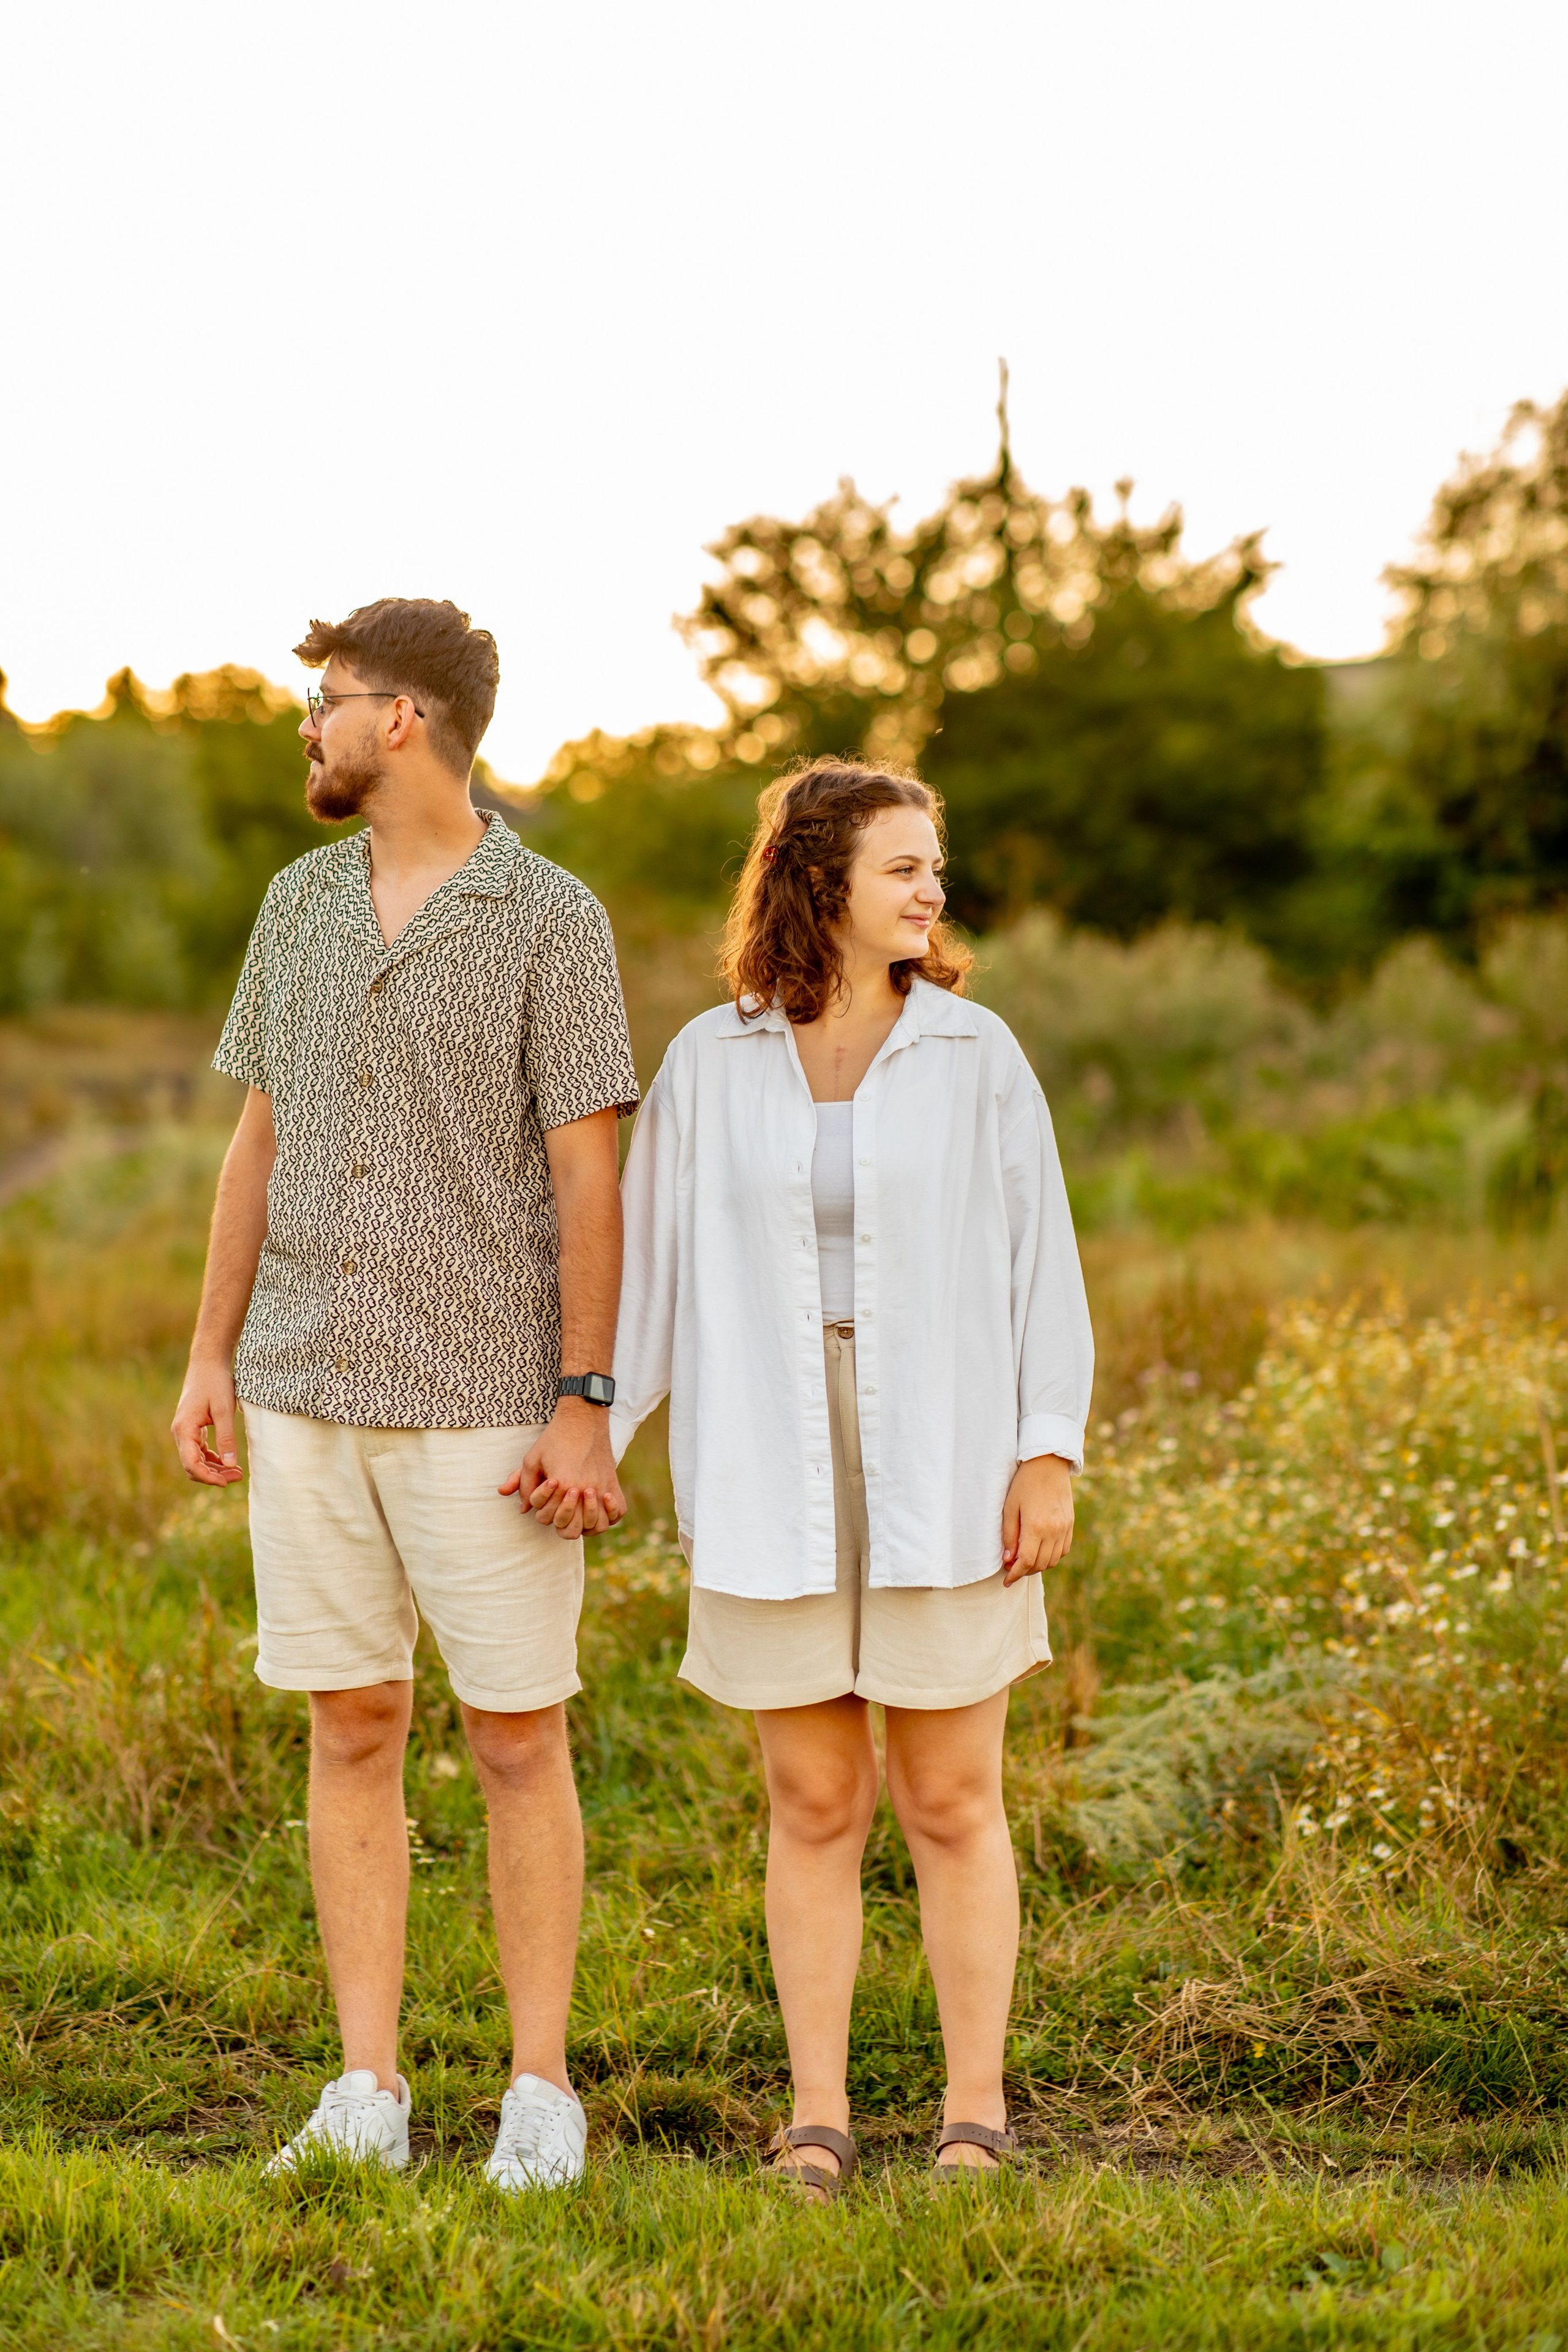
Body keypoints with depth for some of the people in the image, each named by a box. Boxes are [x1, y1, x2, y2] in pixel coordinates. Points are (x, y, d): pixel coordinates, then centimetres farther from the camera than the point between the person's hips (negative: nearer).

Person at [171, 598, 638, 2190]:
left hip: (485, 1406, -5)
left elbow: (589, 1179, -8)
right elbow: (261, 1142, 13)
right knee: (351, 1732, 7)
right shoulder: (302, 904, 9)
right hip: (310, 1392, 5)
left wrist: (582, 1407, -13)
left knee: (518, 1742, 2)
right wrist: (209, 1358, 8)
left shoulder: (551, 921, -7)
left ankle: (540, 2093, 13)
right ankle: (366, 2095, 15)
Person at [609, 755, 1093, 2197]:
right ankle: (818, 2114, 15)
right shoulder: (712, 1063, 3)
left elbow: (1041, 1261, 0)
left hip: (943, 1481, -1)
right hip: (777, 1485, 1)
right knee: (815, 1805, 6)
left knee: (952, 1803, 3)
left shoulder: (975, 1054, 0)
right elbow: (651, 1266, 6)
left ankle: (977, 2107, 15)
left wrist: (1050, 1455, -8)